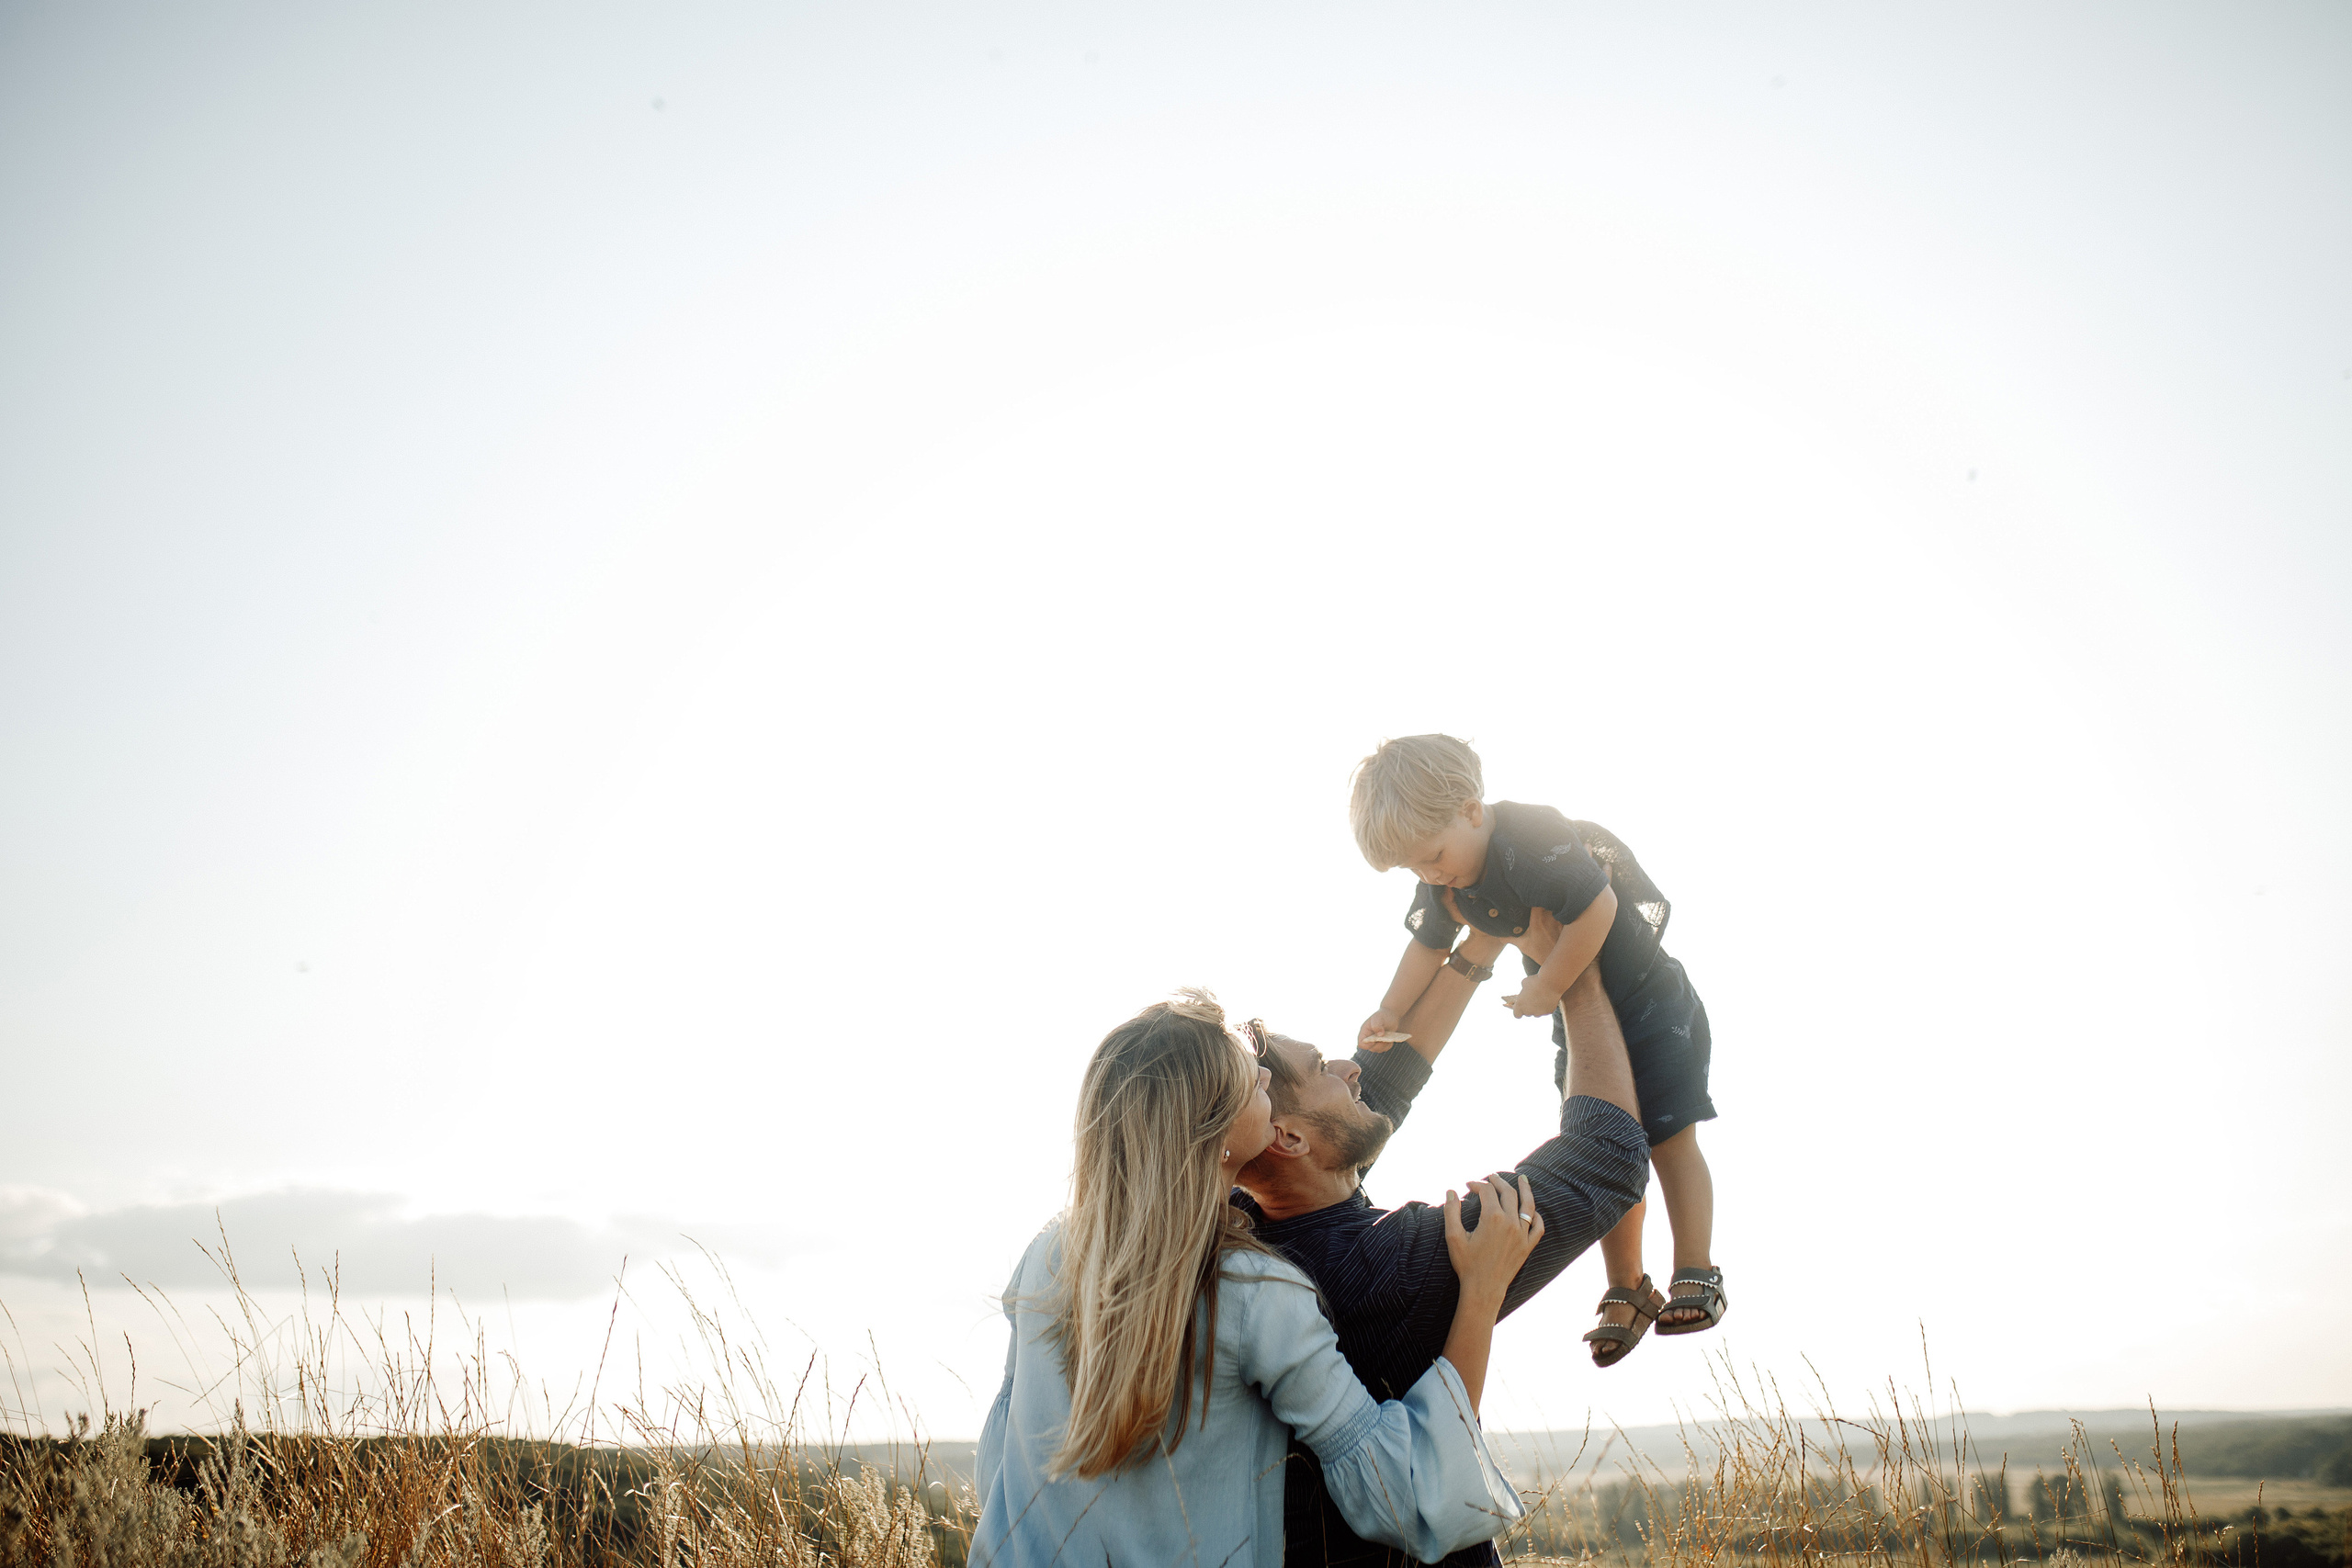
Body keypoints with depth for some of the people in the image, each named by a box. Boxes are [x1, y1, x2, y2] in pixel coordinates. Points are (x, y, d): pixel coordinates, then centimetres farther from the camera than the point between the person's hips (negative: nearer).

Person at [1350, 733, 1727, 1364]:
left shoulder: (1534, 839, -33)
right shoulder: (1442, 884, -6)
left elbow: (1598, 909, -38)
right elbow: (1430, 943, 13)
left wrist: (1544, 989, -28)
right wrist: (1389, 1011, 7)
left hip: (1647, 998, -7)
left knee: (1670, 1140, -2)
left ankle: (1697, 1278, 9)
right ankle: (1626, 1291, 18)